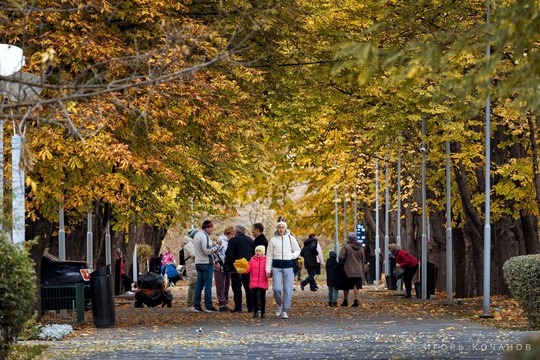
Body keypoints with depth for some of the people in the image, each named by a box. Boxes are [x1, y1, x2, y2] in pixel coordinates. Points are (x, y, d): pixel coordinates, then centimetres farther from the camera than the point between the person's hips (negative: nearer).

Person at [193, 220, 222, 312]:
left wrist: (213, 249, 8)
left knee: (199, 285, 10)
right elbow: (207, 251, -20)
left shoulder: (197, 235, 15)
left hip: (198, 263, 9)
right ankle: (209, 306, -6)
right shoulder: (204, 236, -15)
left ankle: (196, 306, 9)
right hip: (206, 263, -9)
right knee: (208, 285, -6)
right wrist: (217, 245, -13)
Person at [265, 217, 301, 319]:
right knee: (277, 288, -13)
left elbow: (298, 251, 14)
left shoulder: (291, 238, 5)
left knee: (288, 290, -3)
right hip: (277, 266, 0)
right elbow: (269, 256, 10)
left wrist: (292, 256, -7)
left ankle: (285, 311, 8)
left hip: (289, 266, 0)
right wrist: (268, 270, 6)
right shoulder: (273, 240, 6)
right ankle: (279, 304, 16)